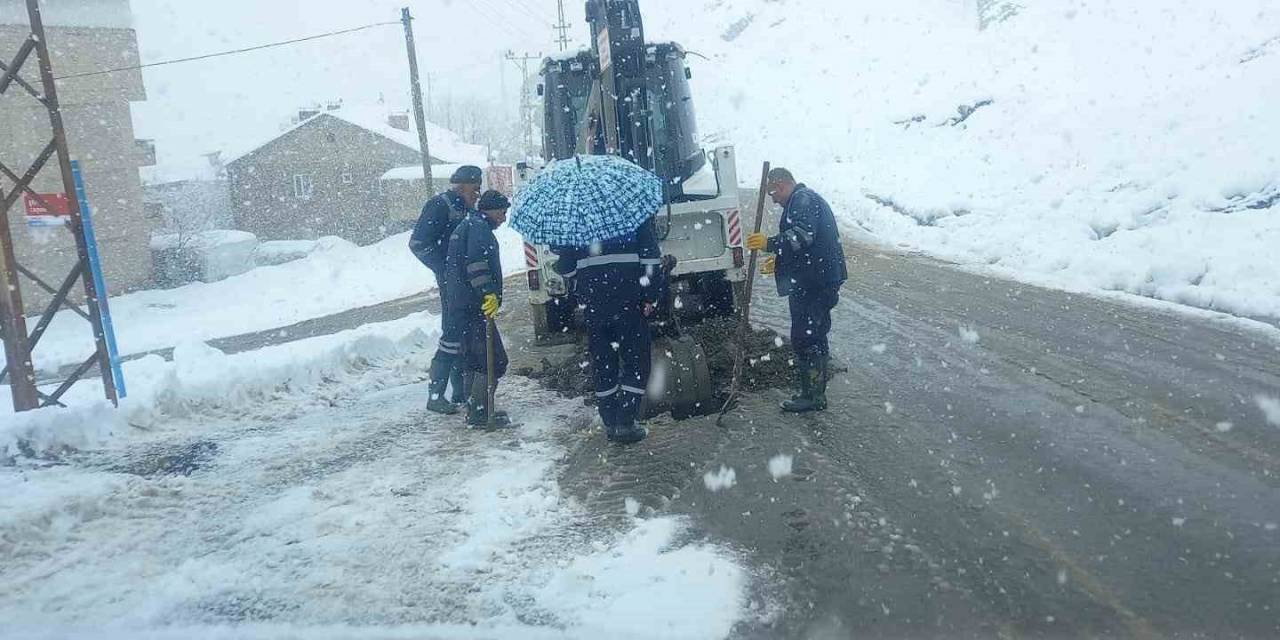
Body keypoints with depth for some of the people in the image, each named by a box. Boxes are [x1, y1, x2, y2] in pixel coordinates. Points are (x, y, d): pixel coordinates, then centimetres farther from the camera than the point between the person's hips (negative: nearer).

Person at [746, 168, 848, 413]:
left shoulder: (803, 200, -11)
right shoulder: (805, 199, 23)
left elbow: (803, 236, -27)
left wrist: (771, 244, -29)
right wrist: (780, 260, 33)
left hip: (812, 284, -11)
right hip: (817, 280, 11)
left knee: (805, 338, -6)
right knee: (815, 336, 16)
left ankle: (812, 395, 0)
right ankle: (816, 392, 24)